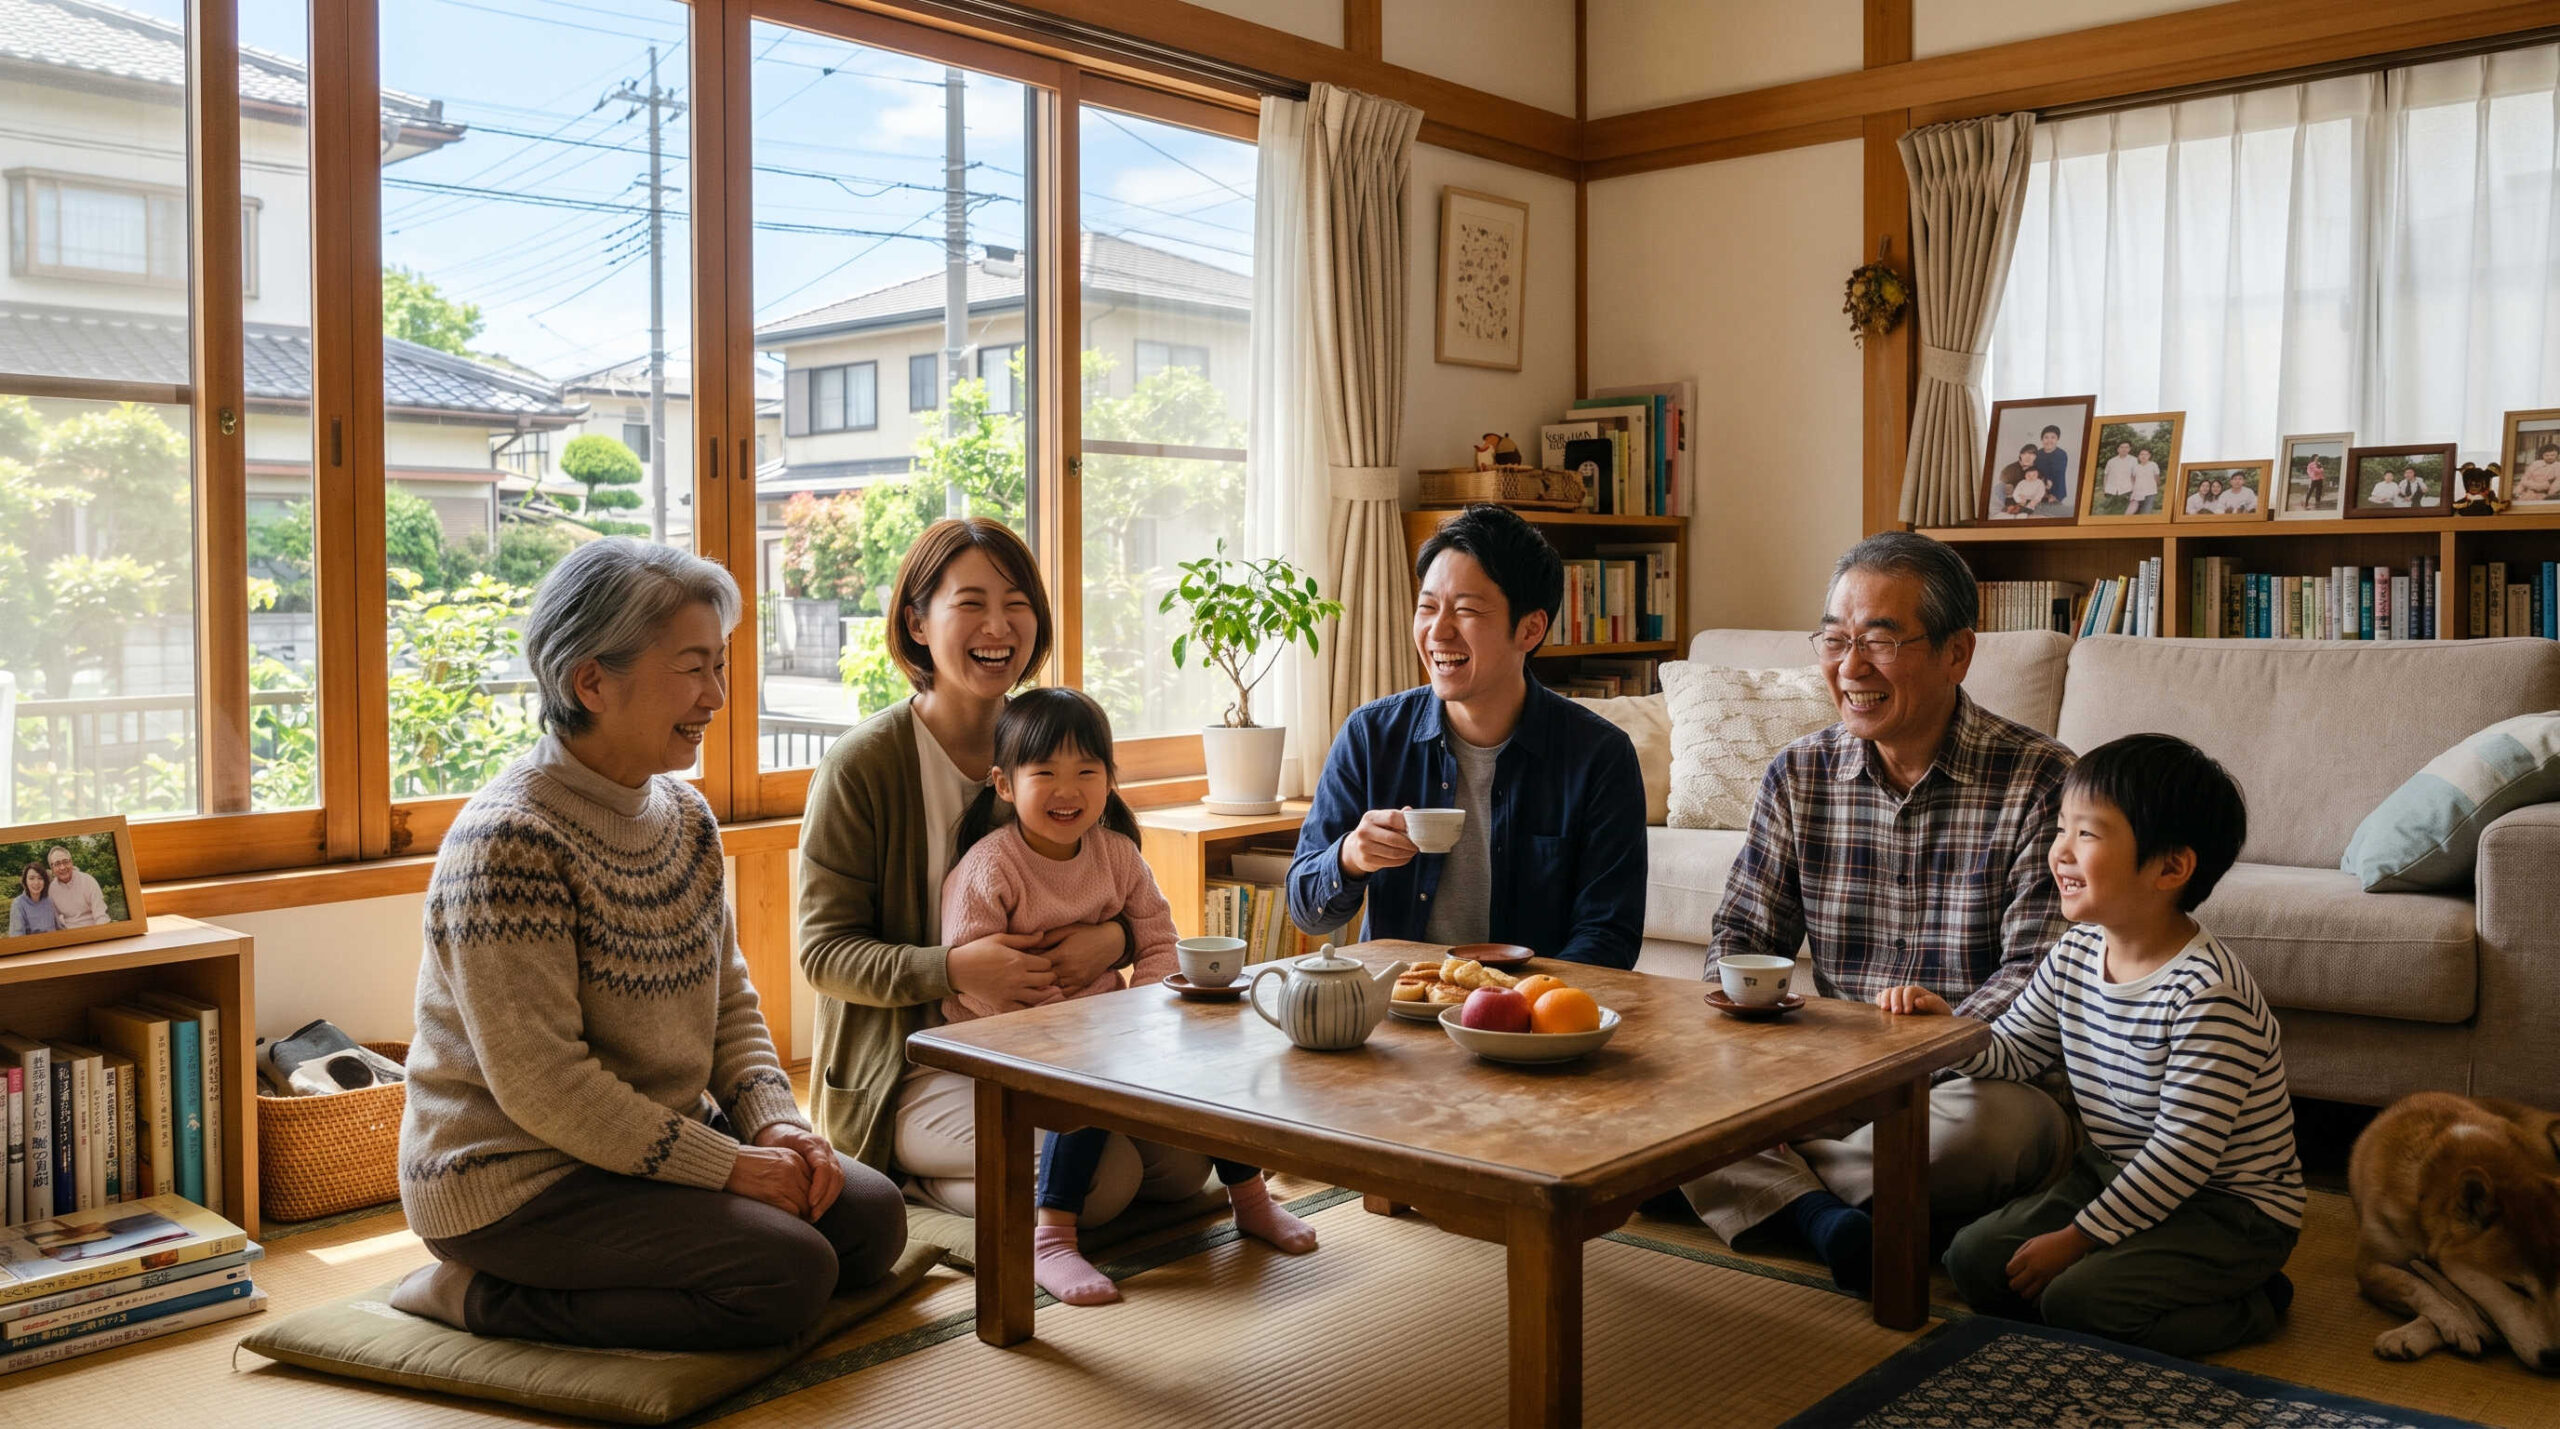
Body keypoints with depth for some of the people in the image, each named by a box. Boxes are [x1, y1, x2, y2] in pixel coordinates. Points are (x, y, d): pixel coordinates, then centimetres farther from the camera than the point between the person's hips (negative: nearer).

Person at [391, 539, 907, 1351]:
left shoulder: (683, 814, 5)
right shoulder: (509, 842, -22)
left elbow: (729, 1000, 10)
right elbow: (539, 1083, -24)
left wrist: (775, 1124, -8)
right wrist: (729, 1167, -21)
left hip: (663, 1139, 9)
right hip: (515, 1175, -8)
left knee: (871, 1219, 0)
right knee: (790, 1274, -19)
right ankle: (485, 1295, -4)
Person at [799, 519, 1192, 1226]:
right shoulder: (860, 766, -11)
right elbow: (823, 951, -11)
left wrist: (1112, 939, -14)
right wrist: (953, 968, -28)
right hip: (907, 1067, -6)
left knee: (1184, 1161, -12)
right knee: (1101, 1175, -25)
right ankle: (900, 1178, 2)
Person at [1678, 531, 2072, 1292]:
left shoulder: (2040, 780, -7)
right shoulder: (1800, 774, 7)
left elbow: (2039, 977, -13)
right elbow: (1741, 935, 11)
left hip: (1976, 1073, -3)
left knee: (1988, 1125, -39)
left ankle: (1760, 1181, -20)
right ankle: (1820, 1216, -33)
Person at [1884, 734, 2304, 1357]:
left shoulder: (2207, 992, -27)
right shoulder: (2074, 957, -1)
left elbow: (2184, 1151, -26)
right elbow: (2009, 1053, 12)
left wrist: (2078, 1237, -21)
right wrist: (1943, 1024, -10)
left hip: (2227, 1206, -7)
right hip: (2119, 1179, 7)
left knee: (2079, 1298, -23)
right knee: (1973, 1258, -5)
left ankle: (2245, 1305, 2)